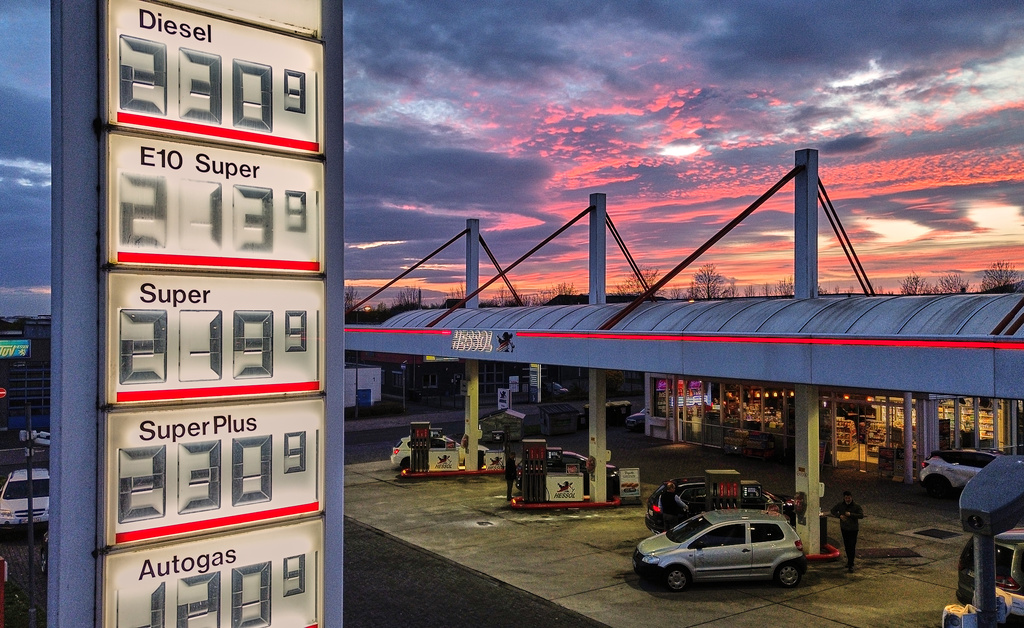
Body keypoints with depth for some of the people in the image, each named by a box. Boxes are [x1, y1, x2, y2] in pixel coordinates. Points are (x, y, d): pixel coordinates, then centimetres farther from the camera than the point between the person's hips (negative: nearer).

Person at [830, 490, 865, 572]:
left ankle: (850, 565, -8)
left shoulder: (856, 506, -11)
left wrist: (851, 514, -26)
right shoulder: (840, 505, -1)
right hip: (844, 528, 4)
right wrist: (839, 515, -9)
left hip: (853, 529, -4)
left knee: (852, 546, -9)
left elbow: (861, 515, -17)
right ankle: (849, 561, 33)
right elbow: (833, 511, 9)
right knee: (847, 546, 15)